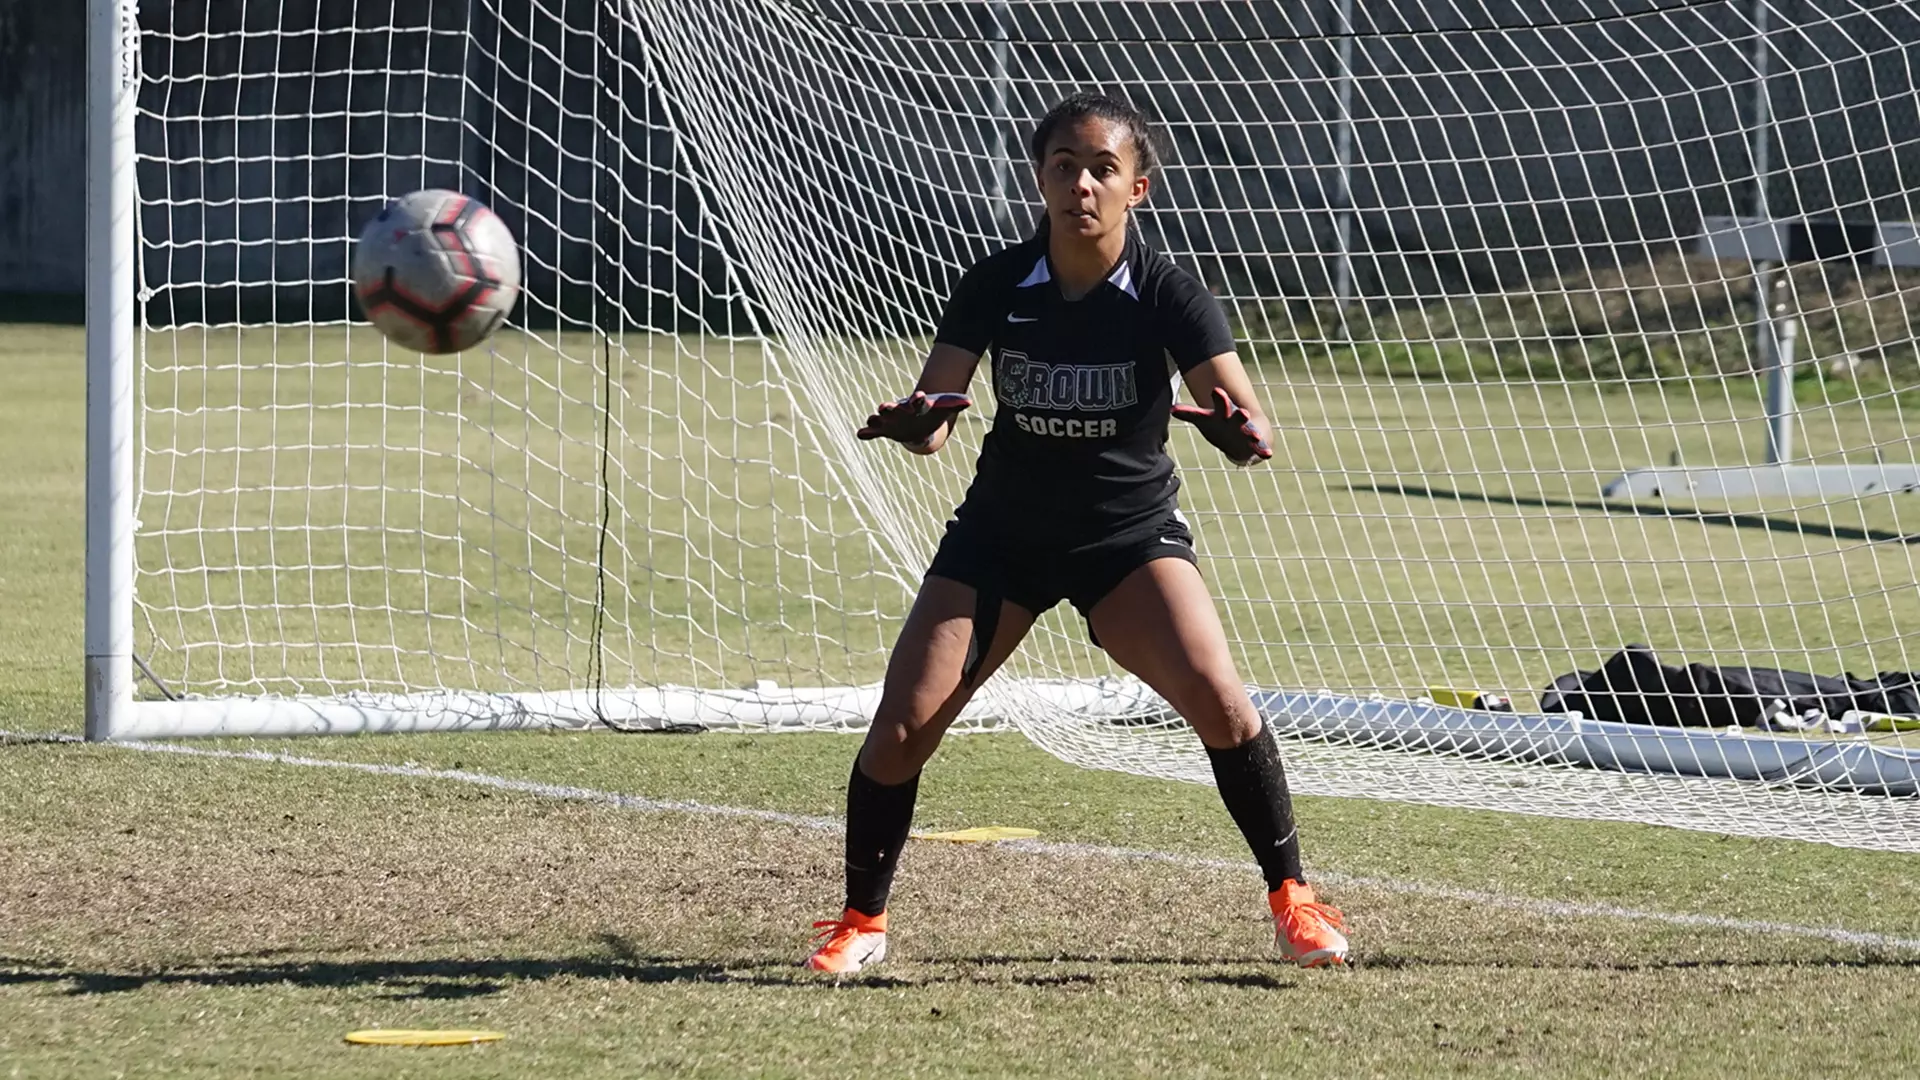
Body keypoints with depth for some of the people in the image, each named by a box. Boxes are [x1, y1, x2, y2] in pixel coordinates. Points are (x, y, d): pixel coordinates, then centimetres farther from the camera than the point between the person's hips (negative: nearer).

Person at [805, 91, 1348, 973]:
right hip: (1000, 535, 1)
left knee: (1218, 699, -23)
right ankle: (861, 921, 10)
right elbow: (932, 418, -13)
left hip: (1130, 533, -1)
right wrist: (911, 423, -36)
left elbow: (1247, 419, -23)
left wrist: (1238, 431, -47)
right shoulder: (996, 286, -12)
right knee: (900, 727, -11)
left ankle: (1291, 896, -5)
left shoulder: (1167, 295, -16)